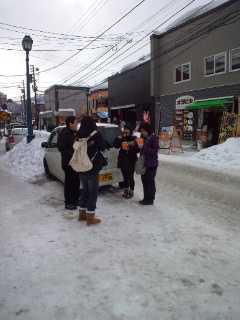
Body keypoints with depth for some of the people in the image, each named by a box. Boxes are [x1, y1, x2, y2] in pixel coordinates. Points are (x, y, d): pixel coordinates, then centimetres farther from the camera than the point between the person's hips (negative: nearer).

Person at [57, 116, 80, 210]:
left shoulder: (75, 133, 14)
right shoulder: (64, 134, -13)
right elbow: (61, 148, -20)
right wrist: (72, 155, -25)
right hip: (69, 162, -9)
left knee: (76, 181, 15)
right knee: (70, 182, -2)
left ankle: (75, 200, 28)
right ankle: (68, 203, 9)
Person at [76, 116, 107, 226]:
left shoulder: (78, 135, 0)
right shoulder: (95, 135, -14)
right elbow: (103, 147, 0)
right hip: (92, 168, -6)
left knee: (85, 191, 19)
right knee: (93, 193, 4)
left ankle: (82, 214, 28)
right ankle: (90, 218, 8)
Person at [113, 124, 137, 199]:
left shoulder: (134, 139, -5)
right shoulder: (122, 138, 8)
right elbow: (116, 146, 2)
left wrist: (129, 149, -26)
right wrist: (118, 139, -13)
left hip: (131, 162, -4)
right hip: (123, 161, 5)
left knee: (130, 177, 1)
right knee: (125, 177, 14)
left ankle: (131, 191, 14)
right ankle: (126, 190, 26)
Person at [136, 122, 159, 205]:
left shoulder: (154, 138, -12)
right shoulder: (142, 137, 8)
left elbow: (154, 151, -20)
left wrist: (143, 147, -25)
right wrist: (138, 146, -5)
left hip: (151, 164, -7)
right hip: (143, 163, 7)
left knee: (150, 181, 1)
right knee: (144, 181, 13)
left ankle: (151, 199, 12)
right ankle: (146, 198, 25)